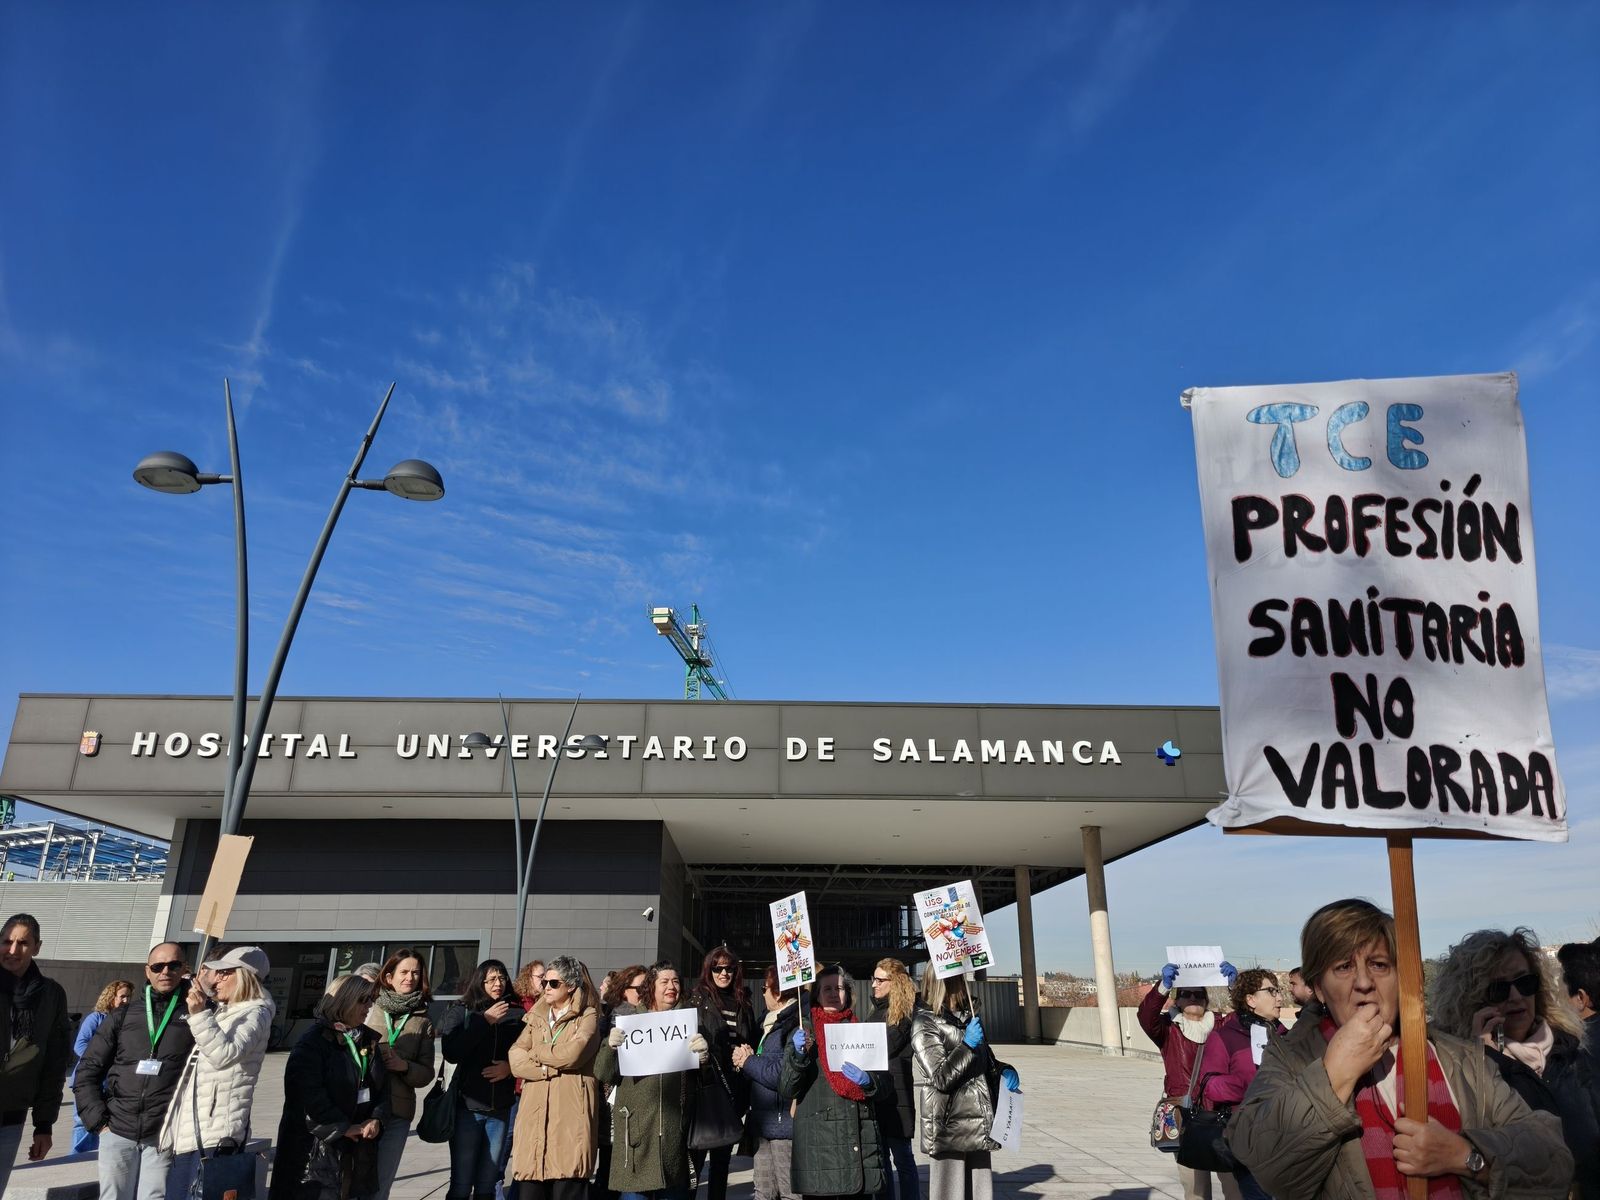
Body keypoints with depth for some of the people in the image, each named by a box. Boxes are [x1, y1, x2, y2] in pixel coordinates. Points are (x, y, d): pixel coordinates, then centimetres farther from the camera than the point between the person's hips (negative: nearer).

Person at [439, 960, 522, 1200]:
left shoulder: (518, 1015, 2)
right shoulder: (461, 1012, 1)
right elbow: (451, 1053, -11)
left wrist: (511, 1067, -14)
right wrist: (484, 1021, -15)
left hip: (501, 1108, 1)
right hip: (467, 1105, -1)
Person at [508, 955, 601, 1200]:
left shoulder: (588, 1017, 5)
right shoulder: (536, 1017, 20)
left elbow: (571, 1055, -13)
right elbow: (516, 1061, 5)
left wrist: (534, 1052, 2)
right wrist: (550, 1069, -9)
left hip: (571, 1114, -4)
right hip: (535, 1114, 4)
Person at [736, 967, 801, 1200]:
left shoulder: (797, 1024, -15)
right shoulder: (772, 1023, 17)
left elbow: (781, 1075, -24)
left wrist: (748, 1061, -8)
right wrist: (746, 1061, 3)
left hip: (786, 1122, -10)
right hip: (765, 1123, 10)